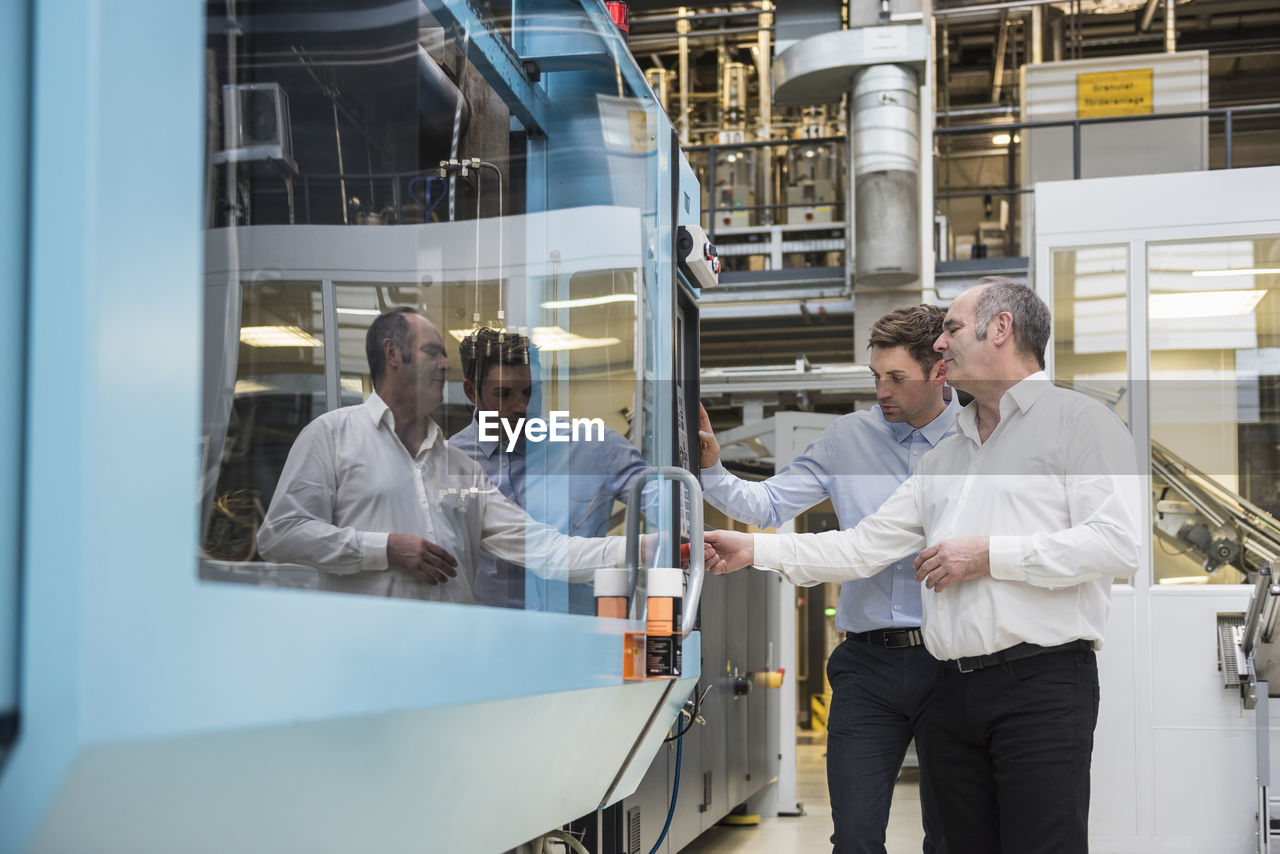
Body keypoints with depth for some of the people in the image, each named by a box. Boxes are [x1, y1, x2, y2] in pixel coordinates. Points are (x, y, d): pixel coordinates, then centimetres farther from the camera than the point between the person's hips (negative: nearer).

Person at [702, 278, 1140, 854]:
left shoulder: (1078, 421, 0)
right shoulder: (943, 456, 23)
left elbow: (1117, 542, -13)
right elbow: (865, 547, 19)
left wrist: (990, 555, -10)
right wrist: (756, 550, 11)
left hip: (1043, 682, -7)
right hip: (953, 692, 7)